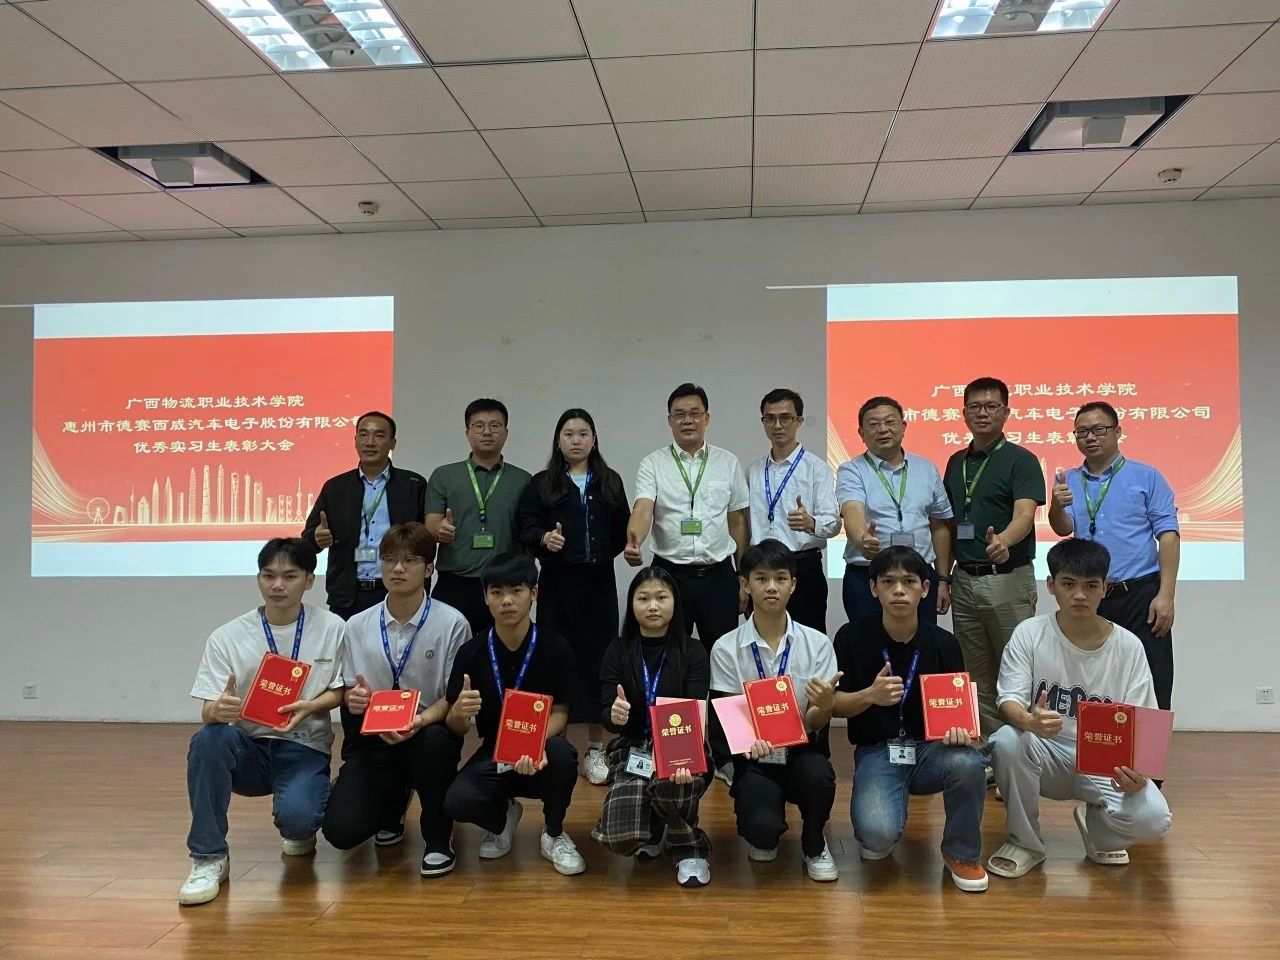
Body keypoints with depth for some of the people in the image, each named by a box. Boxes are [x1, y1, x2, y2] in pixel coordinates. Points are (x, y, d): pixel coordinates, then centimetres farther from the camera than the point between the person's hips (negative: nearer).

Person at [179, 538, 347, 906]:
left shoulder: (332, 628, -4)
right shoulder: (226, 637, -3)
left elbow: (340, 691, 3)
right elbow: (207, 712, -7)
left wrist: (309, 707, -19)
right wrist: (218, 710, -32)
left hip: (304, 748, -1)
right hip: (247, 749, 2)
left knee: (295, 816, -30)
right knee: (207, 740, -32)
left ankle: (300, 830, 12)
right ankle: (209, 857, -15)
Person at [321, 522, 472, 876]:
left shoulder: (451, 623, -8)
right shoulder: (357, 626, 3)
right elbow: (348, 691, 10)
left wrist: (421, 720, -26)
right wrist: (354, 699, -16)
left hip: (430, 732, -2)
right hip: (372, 740, 3)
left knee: (435, 740, -39)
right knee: (341, 830, -18)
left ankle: (438, 838, -8)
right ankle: (392, 802, 23)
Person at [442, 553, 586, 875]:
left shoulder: (555, 647, -11)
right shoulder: (471, 652, -7)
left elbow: (559, 713, -8)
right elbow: (456, 728, -4)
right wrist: (459, 712, -29)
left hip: (539, 752, -1)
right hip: (494, 755, 1)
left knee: (562, 753, -35)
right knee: (457, 802, -28)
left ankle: (554, 835, -3)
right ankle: (503, 814, 12)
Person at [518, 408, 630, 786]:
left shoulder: (610, 482, 10)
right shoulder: (541, 484, 5)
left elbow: (621, 530, 11)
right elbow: (526, 527, -4)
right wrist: (544, 538, -22)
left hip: (600, 581, 1)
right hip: (556, 582, -1)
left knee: (597, 658, 2)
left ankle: (595, 749, 13)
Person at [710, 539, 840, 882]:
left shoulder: (817, 643, -4)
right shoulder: (726, 648, -6)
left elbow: (815, 723, -4)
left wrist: (824, 705, -29)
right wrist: (748, 738, -26)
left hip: (801, 751, 1)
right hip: (754, 758, -1)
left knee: (818, 775, -34)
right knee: (762, 829, -28)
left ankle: (814, 845, 2)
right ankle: (762, 835, 14)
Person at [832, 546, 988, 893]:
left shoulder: (943, 643, -1)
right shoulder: (852, 637, -6)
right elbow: (832, 705, -3)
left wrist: (958, 727, -19)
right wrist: (870, 696, -23)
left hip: (930, 747, 2)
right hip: (876, 751, -2)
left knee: (968, 763, -33)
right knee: (878, 834, -30)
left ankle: (961, 853, -3)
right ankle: (879, 833, 12)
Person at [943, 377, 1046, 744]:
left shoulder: (1021, 460, -7)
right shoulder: (956, 462, 11)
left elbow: (1024, 515, -22)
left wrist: (1003, 541, -44)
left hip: (1008, 580, -6)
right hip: (964, 579, 6)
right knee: (977, 674, 12)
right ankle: (988, 745, 22)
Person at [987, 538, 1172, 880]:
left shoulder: (1128, 647, -5)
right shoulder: (1029, 634, -8)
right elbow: (1009, 701, -15)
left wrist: (1136, 769, -26)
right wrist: (1029, 720, -40)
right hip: (1046, 754, 0)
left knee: (1153, 818, -27)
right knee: (1007, 741, -34)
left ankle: (1096, 828, 12)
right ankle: (1024, 841, -6)